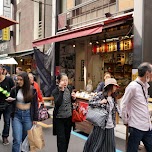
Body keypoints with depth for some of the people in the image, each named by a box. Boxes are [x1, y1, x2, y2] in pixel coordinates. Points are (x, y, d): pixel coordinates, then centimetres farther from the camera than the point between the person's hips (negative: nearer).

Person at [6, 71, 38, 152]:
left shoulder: (32, 90, -5)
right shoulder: (14, 89, -3)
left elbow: (35, 105, 1)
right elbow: (11, 102, 12)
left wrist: (35, 118, 0)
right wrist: (9, 100, -11)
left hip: (28, 115, 0)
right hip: (17, 115, 0)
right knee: (17, 140, -4)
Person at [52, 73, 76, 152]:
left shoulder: (69, 89, 0)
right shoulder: (55, 91, -13)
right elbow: (58, 103, -28)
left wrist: (74, 98, -8)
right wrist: (61, 90, -31)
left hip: (69, 117, 5)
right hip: (59, 118, -5)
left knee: (67, 137, 16)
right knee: (61, 139, -2)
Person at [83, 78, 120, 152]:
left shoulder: (113, 98, 9)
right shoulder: (100, 95, -11)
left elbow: (116, 109, 11)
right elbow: (90, 102, -11)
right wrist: (100, 102, -21)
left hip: (110, 126, 6)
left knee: (109, 145, 13)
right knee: (97, 144, 6)